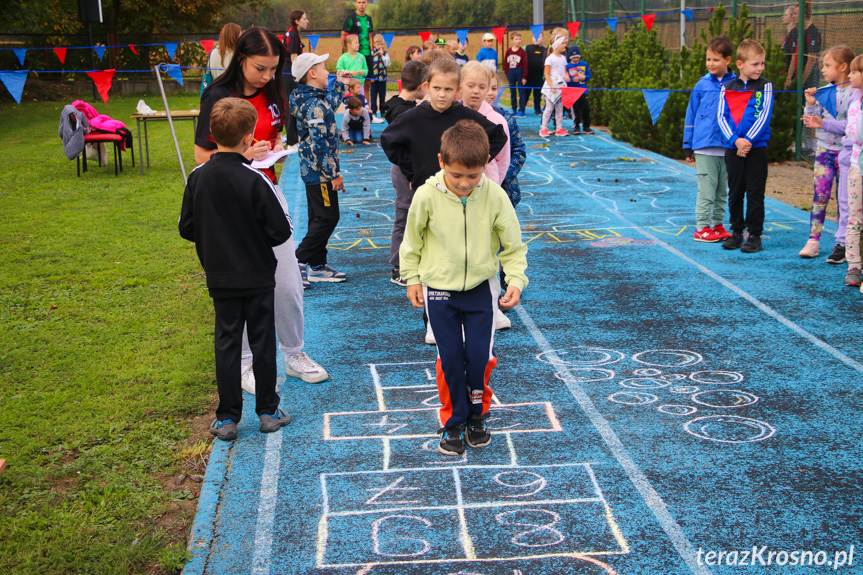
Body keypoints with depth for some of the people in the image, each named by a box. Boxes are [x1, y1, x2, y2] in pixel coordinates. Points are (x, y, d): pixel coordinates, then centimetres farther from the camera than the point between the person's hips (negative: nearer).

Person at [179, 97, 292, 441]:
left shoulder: (198, 177, -6)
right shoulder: (255, 180, -18)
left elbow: (186, 228, 1)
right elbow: (280, 231, -15)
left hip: (220, 279, 3)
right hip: (258, 277, -3)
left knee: (227, 343, 10)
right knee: (263, 341, 10)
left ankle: (227, 418, 14)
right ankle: (268, 412, 19)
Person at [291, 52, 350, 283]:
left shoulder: (309, 99, 10)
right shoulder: (315, 104, -21)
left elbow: (331, 104, 35)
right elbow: (319, 143, -25)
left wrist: (341, 83, 40)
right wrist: (334, 174, -21)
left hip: (311, 169, 10)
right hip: (320, 171, -10)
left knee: (319, 218, 14)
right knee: (328, 217, -5)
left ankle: (317, 266, 20)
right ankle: (299, 261, -3)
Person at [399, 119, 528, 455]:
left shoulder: (495, 196, -14)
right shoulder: (427, 195, -16)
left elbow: (513, 245, -3)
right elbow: (412, 241, 1)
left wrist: (516, 281, -12)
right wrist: (412, 279, 4)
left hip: (481, 288, 1)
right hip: (439, 289, 0)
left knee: (481, 355, 1)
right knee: (450, 359, 4)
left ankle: (476, 415, 27)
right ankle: (453, 422, 22)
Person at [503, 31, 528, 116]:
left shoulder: (522, 52, -6)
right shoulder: (508, 51, 4)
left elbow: (525, 64, -7)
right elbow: (505, 63, 9)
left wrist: (524, 77, -10)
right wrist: (507, 74, 5)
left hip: (520, 72, -4)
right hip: (511, 72, 4)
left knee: (521, 91, -3)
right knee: (512, 92, 10)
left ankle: (521, 110, 0)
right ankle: (514, 109, 19)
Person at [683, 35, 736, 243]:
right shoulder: (702, 85, 2)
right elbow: (691, 117, 8)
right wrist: (688, 146, 7)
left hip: (728, 148, 2)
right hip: (704, 147, -2)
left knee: (722, 191, 11)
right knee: (706, 190, -1)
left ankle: (717, 224, 23)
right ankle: (702, 228, 6)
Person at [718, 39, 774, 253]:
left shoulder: (765, 86, 0)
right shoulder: (728, 87, 4)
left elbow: (764, 115, -6)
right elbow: (721, 116, -1)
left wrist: (748, 140, -15)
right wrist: (735, 140, -14)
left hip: (757, 147, -2)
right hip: (732, 148, 2)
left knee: (755, 193, 1)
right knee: (735, 193, 10)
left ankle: (755, 234, 9)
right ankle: (737, 231, 22)